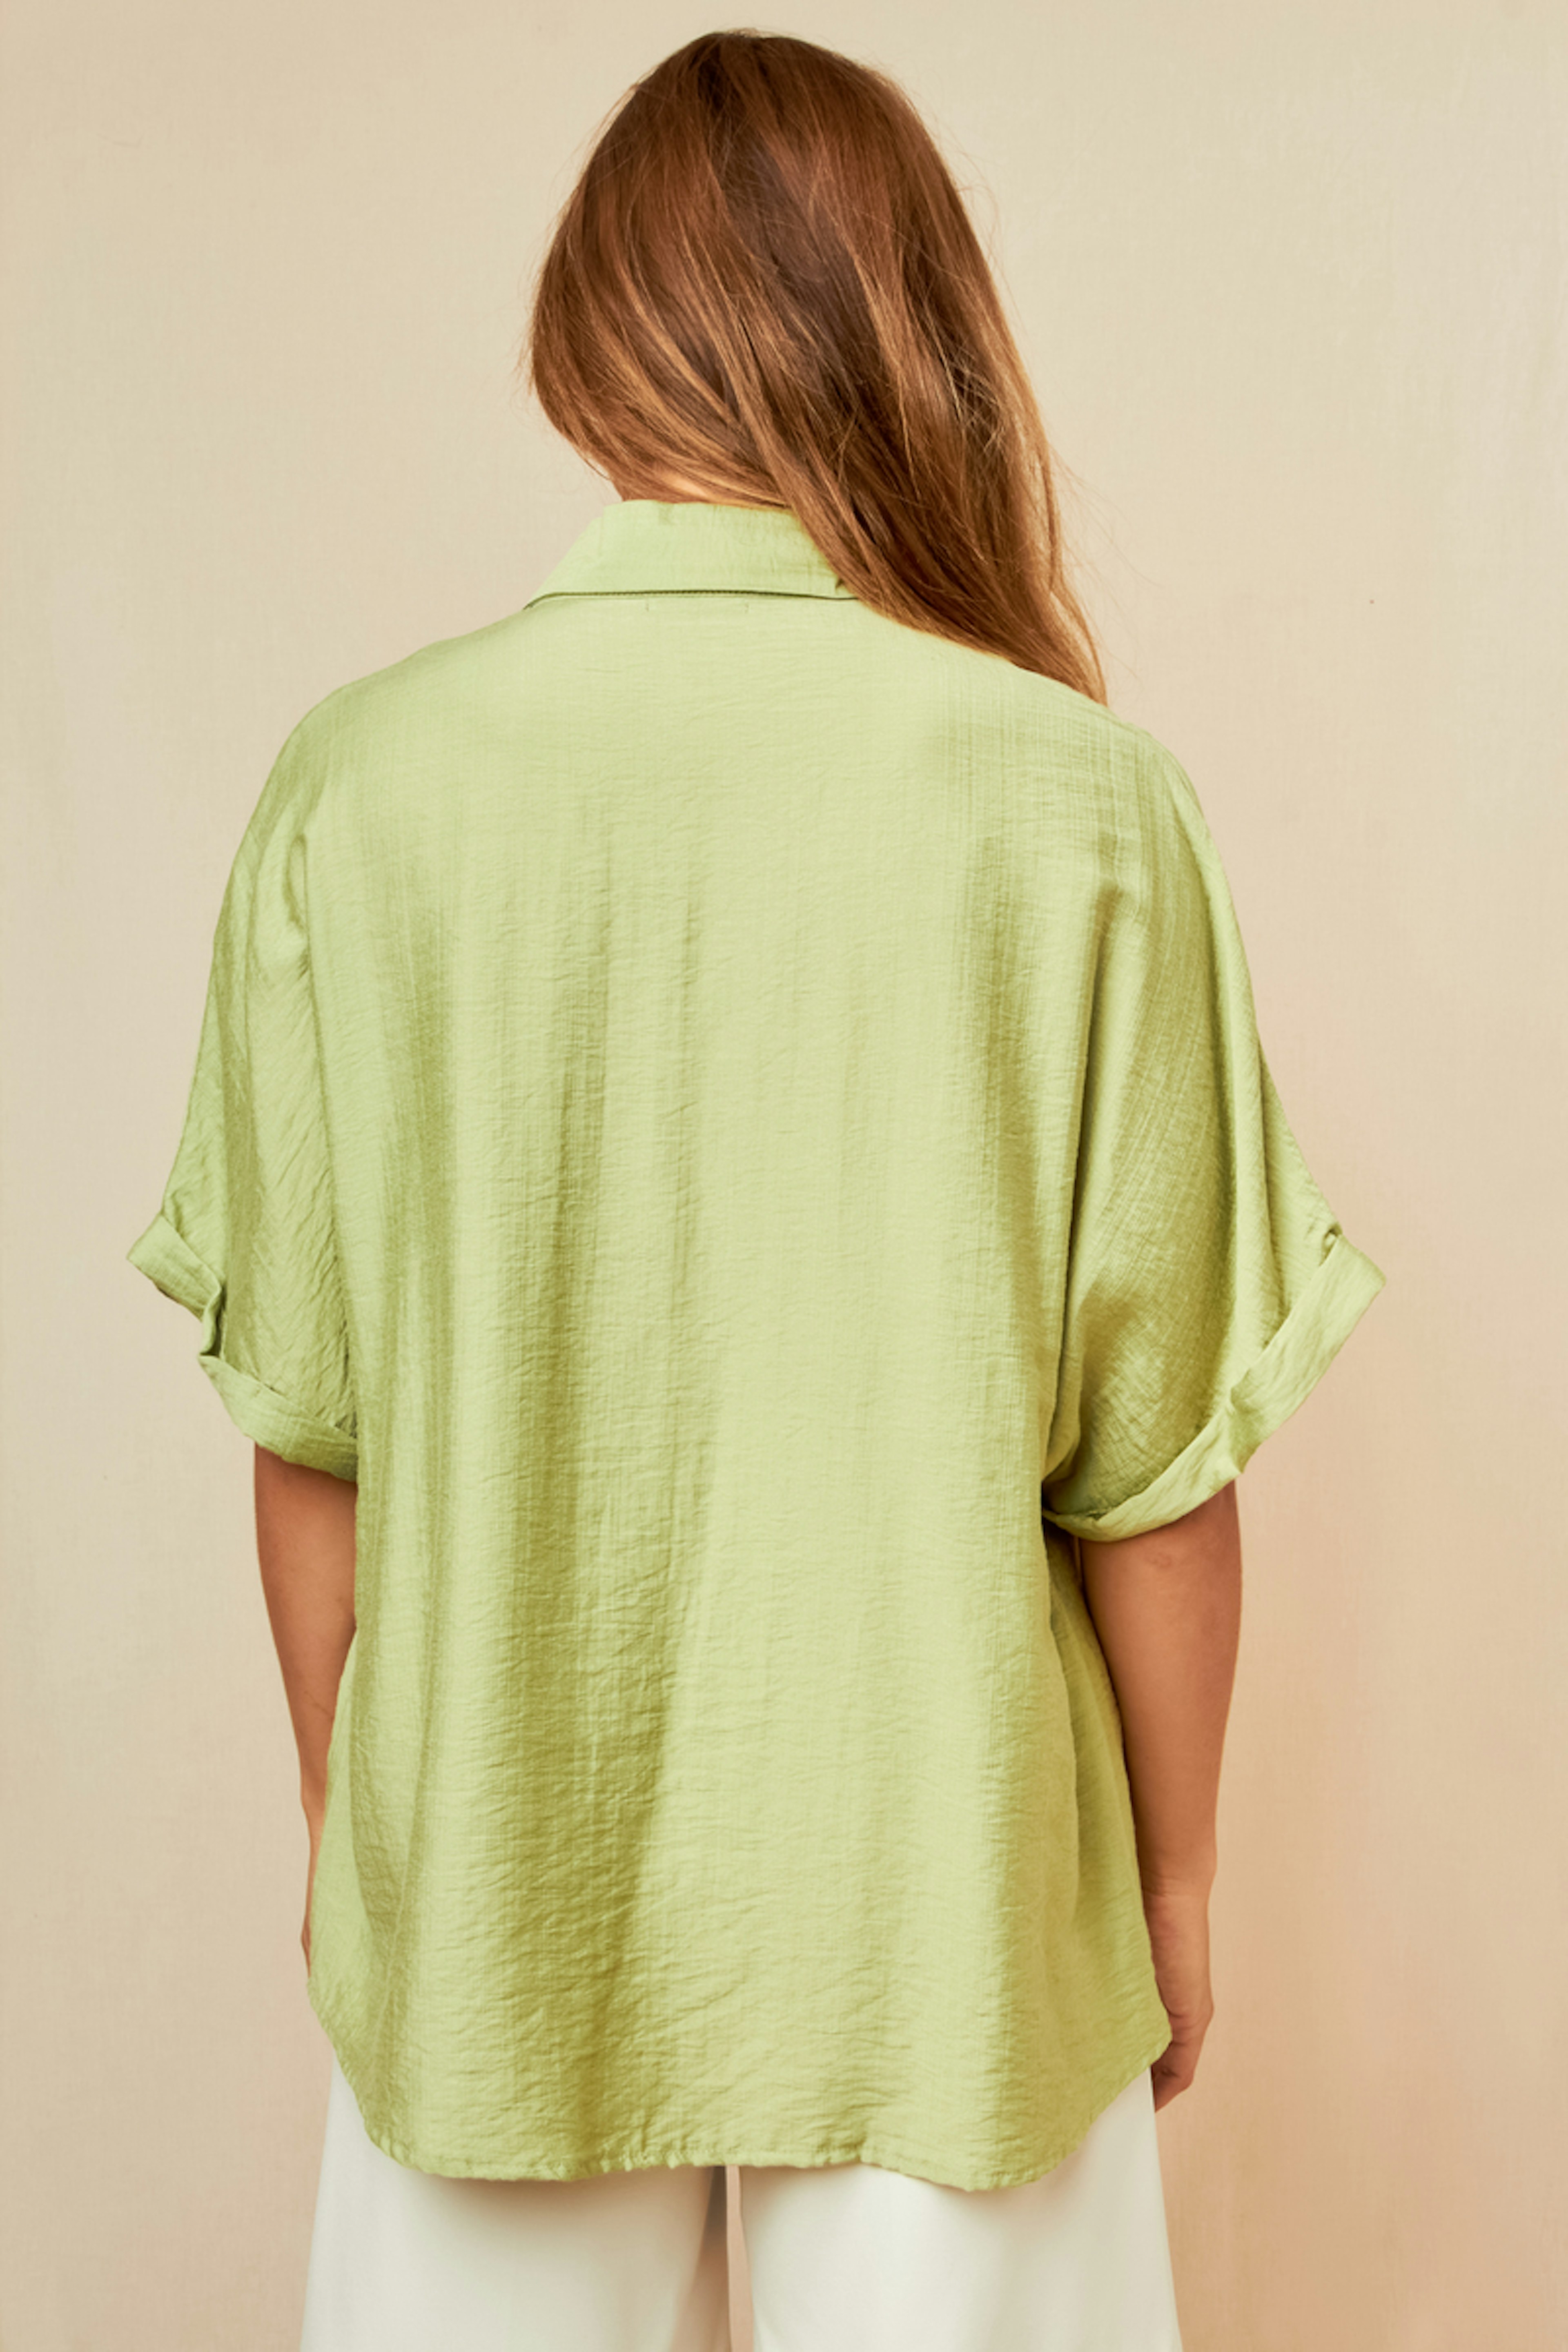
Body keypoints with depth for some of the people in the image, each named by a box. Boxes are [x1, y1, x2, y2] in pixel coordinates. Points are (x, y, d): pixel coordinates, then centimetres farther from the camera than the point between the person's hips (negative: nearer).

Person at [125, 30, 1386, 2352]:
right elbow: (1155, 1458, -11)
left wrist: (339, 1817, 11)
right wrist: (1178, 1884, 5)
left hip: (487, 1892, 1)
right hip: (944, 1901, 0)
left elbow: (305, 1418, -5)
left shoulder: (356, 783, -12)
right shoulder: (1076, 800, -16)